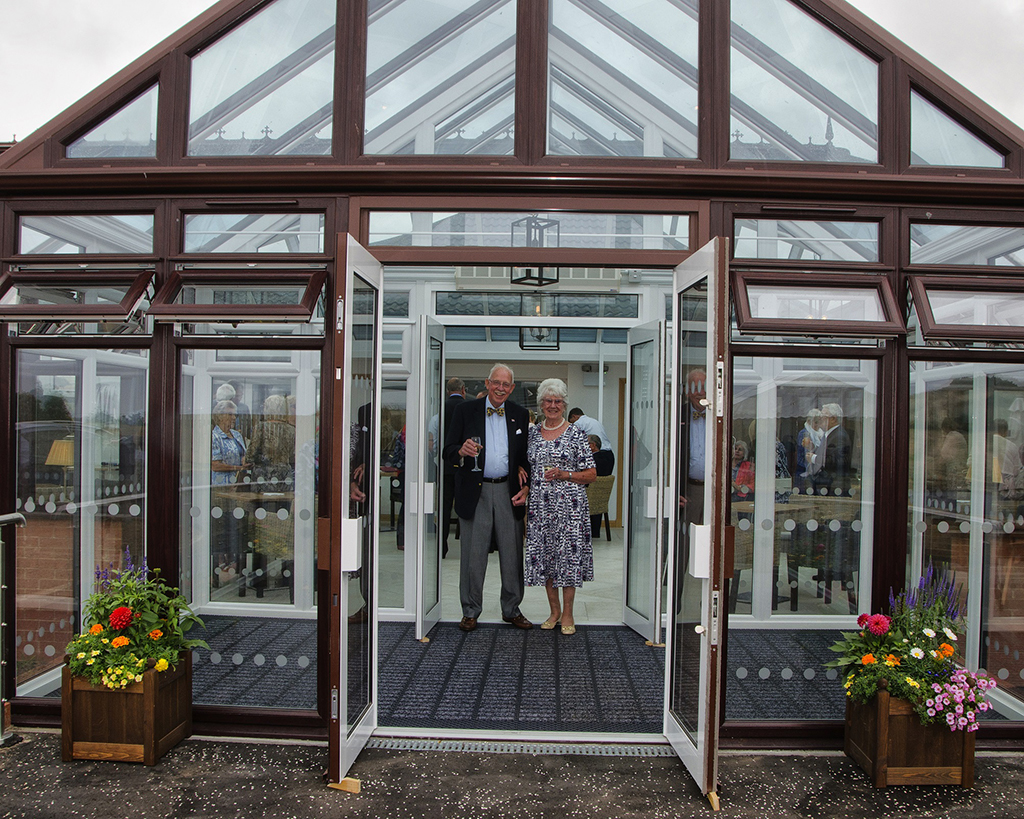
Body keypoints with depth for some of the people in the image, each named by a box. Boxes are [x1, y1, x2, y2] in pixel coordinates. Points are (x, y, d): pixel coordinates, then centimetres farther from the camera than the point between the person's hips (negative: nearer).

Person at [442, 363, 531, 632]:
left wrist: (525, 486, -3)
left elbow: (526, 456, 12)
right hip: (475, 492, -2)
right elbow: (448, 452, -2)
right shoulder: (465, 411, 2)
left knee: (512, 555, 7)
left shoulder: (520, 415, 9)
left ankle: (511, 610, 23)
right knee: (473, 556, 4)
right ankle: (470, 612, 19)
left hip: (508, 492, 2)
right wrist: (461, 451, -24)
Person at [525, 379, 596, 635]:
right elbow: (526, 468, 20)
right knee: (544, 554, 7)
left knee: (568, 554, -2)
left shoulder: (576, 434, -2)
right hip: (540, 505, 4)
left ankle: (567, 614, 12)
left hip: (569, 505, -4)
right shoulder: (532, 433, 10)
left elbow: (591, 474, -2)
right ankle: (554, 610, 22)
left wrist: (564, 475, -14)